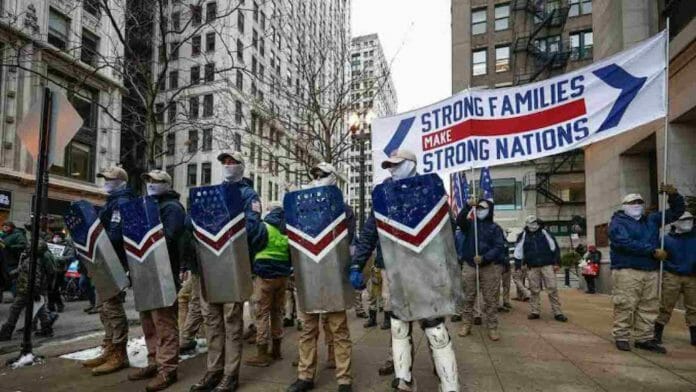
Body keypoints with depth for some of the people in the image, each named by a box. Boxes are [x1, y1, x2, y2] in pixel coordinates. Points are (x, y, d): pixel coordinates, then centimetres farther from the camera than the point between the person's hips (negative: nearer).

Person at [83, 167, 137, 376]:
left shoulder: (121, 202, -13)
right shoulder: (113, 202, 20)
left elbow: (115, 235, -24)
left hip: (116, 262, -11)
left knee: (113, 307, -8)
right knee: (106, 307, 15)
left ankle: (119, 355, -1)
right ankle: (109, 350, 24)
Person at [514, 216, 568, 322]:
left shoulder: (544, 232, 4)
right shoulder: (524, 236, 6)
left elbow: (554, 247, 5)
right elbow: (518, 252, 10)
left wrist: (556, 262, 0)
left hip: (547, 265, -1)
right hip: (532, 267, 1)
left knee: (552, 289, -3)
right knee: (534, 290, 5)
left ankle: (557, 313, 2)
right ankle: (534, 312, 13)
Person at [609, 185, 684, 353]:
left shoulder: (652, 220, 20)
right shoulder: (618, 222, -1)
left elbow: (676, 212, 23)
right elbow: (626, 243, -16)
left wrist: (674, 195, 2)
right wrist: (653, 251, -16)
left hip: (651, 271, 6)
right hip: (627, 271, -6)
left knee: (649, 307, 7)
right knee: (625, 306, -6)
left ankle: (644, 339, 15)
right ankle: (621, 337, 2)